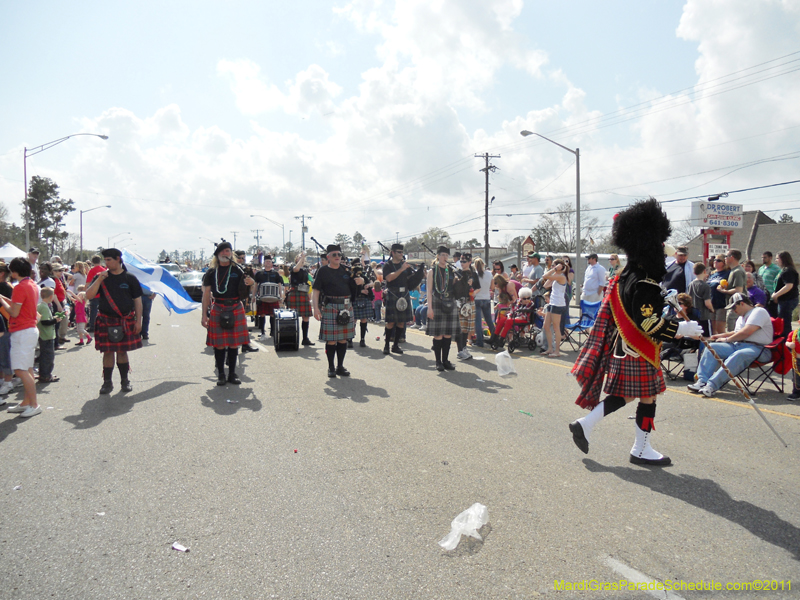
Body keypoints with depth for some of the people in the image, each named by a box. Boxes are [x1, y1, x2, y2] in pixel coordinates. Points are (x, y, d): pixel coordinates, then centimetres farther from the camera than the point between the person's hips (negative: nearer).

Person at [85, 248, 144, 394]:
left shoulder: (130, 278, 1)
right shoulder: (101, 277, 4)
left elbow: (137, 300, 3)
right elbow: (88, 296, -4)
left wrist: (138, 321, -3)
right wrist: (99, 280, -16)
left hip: (126, 321, -1)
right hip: (106, 320, 1)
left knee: (122, 351, 8)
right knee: (108, 352, 2)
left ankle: (125, 380, 21)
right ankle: (107, 382, 13)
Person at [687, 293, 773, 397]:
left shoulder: (759, 312, -5)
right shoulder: (741, 317, 25)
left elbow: (746, 332, -18)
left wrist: (726, 339, -6)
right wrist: (721, 336, 20)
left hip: (758, 348, -9)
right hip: (738, 346, 9)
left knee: (738, 355, -39)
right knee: (712, 347, -8)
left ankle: (712, 385, -48)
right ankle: (702, 381, -22)